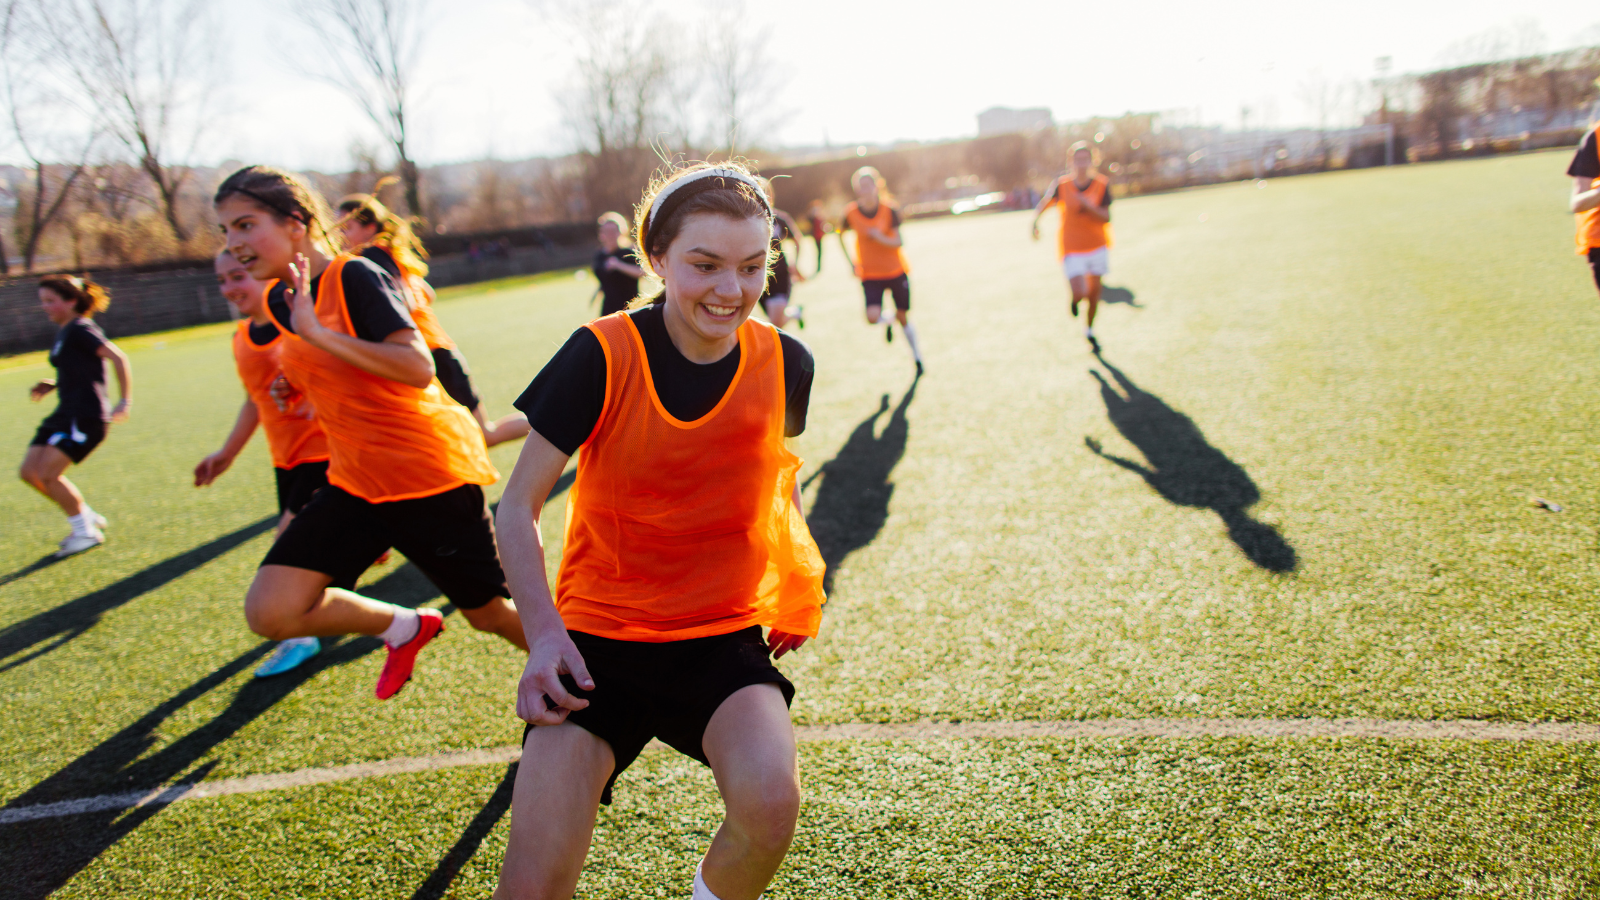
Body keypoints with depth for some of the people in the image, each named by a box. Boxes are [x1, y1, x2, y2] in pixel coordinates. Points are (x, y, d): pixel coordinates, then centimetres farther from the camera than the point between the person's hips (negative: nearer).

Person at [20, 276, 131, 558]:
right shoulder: (64, 333, 17)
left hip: (86, 416, -10)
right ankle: (89, 518, 18)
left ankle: (86, 532, 2)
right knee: (29, 472, 6)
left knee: (47, 473, -13)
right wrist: (51, 385, 11)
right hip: (66, 415, 10)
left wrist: (125, 401, -22)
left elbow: (118, 358, -20)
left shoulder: (80, 330, -12)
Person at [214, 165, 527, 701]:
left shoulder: (355, 278, -16)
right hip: (354, 482, 7)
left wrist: (318, 333, -31)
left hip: (430, 477, -7)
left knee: (491, 614, 6)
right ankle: (404, 627, 16)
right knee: (270, 612, -8)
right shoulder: (279, 300, 8)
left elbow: (418, 368, -30)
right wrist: (296, 385, 8)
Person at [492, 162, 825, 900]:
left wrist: (796, 586, 6)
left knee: (771, 804, -26)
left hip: (724, 635, 2)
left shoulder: (784, 363, -5)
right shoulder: (601, 355, -14)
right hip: (598, 638, -1)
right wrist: (543, 631, -20)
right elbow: (518, 505, -8)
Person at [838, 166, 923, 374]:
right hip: (870, 274, 0)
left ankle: (917, 356, 30)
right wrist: (851, 261, 4)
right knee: (872, 317, -20)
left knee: (903, 316, 8)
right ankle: (887, 321, 19)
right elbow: (840, 234, 11)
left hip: (896, 271, 0)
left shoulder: (889, 210, -12)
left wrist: (880, 237, -31)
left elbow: (899, 242, -13)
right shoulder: (851, 213, -9)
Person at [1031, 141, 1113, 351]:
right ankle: (1075, 300, 25)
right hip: (1072, 249, -2)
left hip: (1097, 246, 2)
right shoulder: (1062, 185, -8)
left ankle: (1089, 330, 35)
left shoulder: (1102, 185, -7)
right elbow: (1045, 202, 8)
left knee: (1094, 291, 10)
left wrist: (1087, 205, -29)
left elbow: (1106, 218, -14)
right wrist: (1035, 221, -10)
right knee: (1079, 293, -16)